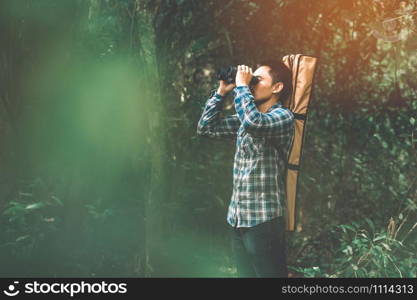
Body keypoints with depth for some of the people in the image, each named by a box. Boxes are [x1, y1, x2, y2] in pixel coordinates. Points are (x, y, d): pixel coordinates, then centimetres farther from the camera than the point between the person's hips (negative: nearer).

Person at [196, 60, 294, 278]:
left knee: (269, 274, -4)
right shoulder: (245, 118, 15)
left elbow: (255, 123, -29)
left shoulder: (283, 117, -9)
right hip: (237, 218, 8)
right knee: (245, 273, 12)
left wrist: (241, 85, -15)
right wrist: (221, 92, 11)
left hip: (264, 219, -8)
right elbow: (206, 127, 19)